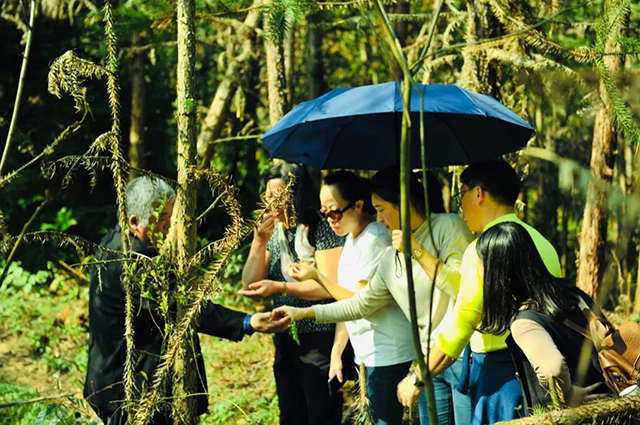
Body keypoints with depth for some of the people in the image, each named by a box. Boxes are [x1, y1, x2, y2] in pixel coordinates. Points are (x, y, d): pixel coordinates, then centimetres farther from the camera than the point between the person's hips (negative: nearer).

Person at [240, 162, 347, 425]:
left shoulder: (321, 229, -11)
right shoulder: (275, 231, 9)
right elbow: (251, 284, 4)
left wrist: (280, 287, -26)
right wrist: (259, 242, -10)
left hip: (320, 342, -7)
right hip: (286, 341, 7)